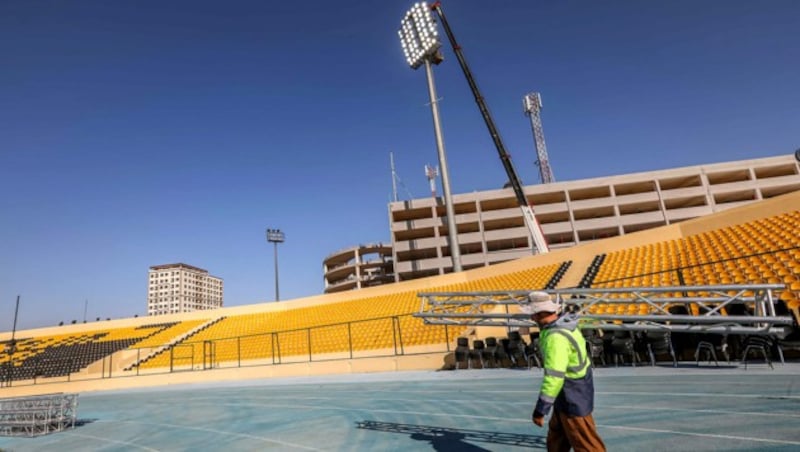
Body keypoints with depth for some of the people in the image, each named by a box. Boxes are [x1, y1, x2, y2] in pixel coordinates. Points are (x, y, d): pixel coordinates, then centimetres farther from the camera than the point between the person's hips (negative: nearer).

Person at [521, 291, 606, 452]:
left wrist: (540, 410, -25)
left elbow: (554, 377, -32)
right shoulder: (564, 321, -3)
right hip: (568, 394, 9)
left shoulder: (555, 337, -32)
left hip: (573, 397, -9)